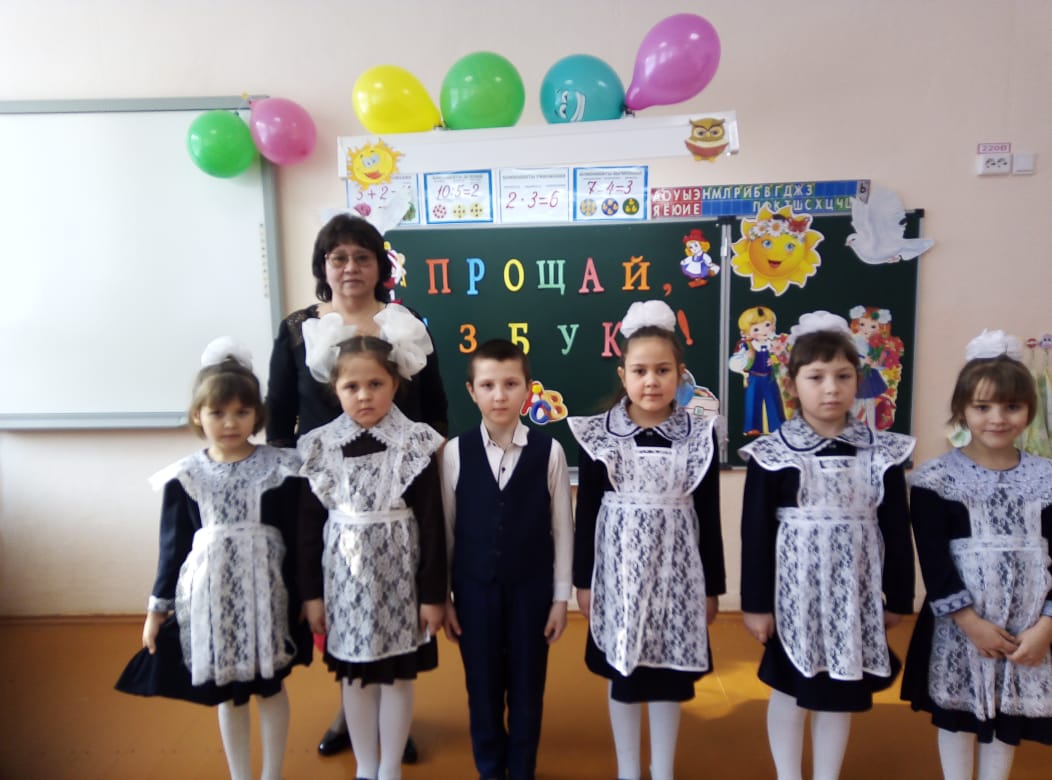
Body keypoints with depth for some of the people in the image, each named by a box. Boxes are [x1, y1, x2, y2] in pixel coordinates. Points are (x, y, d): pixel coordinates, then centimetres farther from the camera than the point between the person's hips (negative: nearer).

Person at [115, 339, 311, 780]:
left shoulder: (280, 470, -7)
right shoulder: (185, 477, -2)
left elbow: (296, 540, -4)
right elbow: (173, 546, 4)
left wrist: (305, 596, -2)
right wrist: (158, 607, 6)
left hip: (265, 594, -1)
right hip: (210, 597, 2)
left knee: (270, 687, 13)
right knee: (226, 693, 15)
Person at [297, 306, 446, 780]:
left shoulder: (415, 444, -10)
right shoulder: (319, 446, -4)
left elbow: (432, 525, -8)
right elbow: (310, 526, 1)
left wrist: (433, 594, -6)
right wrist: (311, 592, 3)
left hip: (397, 575, -2)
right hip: (344, 576, 2)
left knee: (398, 676, 12)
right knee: (354, 677, 15)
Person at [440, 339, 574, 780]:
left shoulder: (549, 451, -9)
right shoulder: (455, 452, -7)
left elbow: (562, 529, -3)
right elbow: (445, 529, -1)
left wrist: (560, 597, -2)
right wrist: (441, 597, 2)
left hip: (531, 588, 0)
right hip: (474, 588, 1)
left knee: (527, 686, 14)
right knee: (482, 686, 15)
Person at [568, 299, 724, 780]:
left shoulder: (700, 435, -3)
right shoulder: (598, 435, -6)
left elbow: (708, 517, 2)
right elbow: (585, 513, -2)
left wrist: (712, 587, 5)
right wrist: (582, 580, -1)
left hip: (676, 568, 1)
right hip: (618, 566, 0)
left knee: (669, 675, 12)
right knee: (621, 673, 12)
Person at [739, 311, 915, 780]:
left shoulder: (883, 453, -3)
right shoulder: (770, 454, -10)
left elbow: (896, 531, 4)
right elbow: (755, 533, -8)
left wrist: (898, 597, 6)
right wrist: (756, 603, -7)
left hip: (855, 593, 2)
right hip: (793, 591, -2)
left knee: (841, 694, 15)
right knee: (788, 690, 13)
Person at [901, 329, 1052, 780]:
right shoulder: (936, 479, -9)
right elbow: (933, 561, -11)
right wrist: (971, 622, -15)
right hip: (959, 624, -2)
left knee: (1009, 715, 14)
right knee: (956, 713, 12)